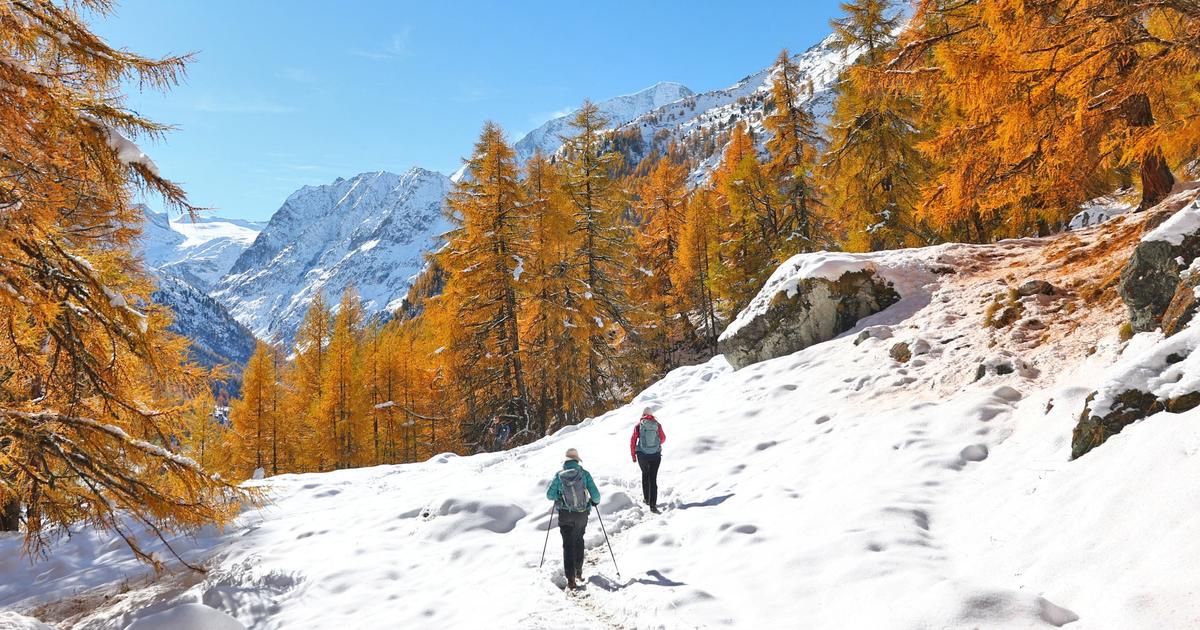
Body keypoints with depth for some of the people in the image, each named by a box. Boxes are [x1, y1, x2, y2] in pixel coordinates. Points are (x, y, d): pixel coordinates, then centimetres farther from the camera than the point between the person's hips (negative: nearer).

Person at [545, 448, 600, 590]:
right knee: (579, 541, 24)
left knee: (568, 545, 5)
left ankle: (571, 580, -2)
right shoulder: (584, 474, -10)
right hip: (582, 514, 1)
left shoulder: (559, 476, -8)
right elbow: (595, 495, -10)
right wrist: (595, 501, 13)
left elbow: (549, 495, -3)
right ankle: (578, 572, 32)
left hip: (565, 515, -1)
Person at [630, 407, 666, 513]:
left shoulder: (638, 425, -5)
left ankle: (647, 498, 34)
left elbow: (633, 441, -3)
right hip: (656, 455, 0)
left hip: (642, 455, 0)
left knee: (645, 475, 24)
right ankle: (653, 505, -9)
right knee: (653, 479, 0)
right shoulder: (657, 425, -3)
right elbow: (663, 439, 9)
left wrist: (633, 454, 9)